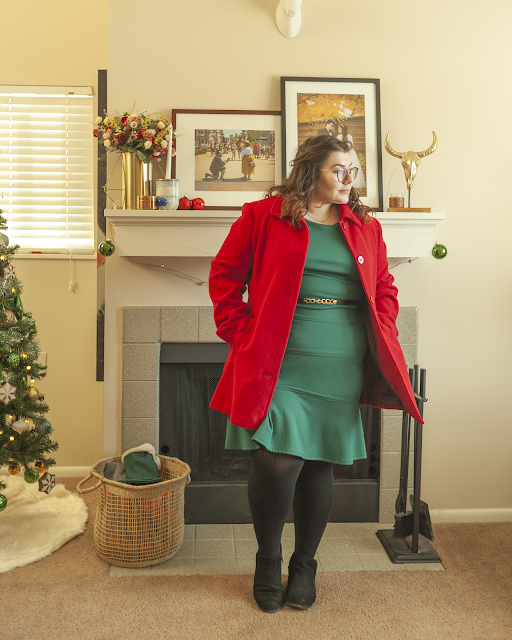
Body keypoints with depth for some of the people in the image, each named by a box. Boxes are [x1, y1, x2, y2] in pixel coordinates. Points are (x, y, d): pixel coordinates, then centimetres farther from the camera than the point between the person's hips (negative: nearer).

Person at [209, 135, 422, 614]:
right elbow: (224, 276, 2)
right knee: (277, 463, -11)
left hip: (342, 373, 4)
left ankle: (304, 564, 34)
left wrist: (381, 337, 5)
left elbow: (384, 287, 19)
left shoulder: (366, 227, 12)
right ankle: (268, 560, 20)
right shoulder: (263, 216, 0)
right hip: (279, 369, -4)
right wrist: (242, 338, -4)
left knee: (319, 467, 11)